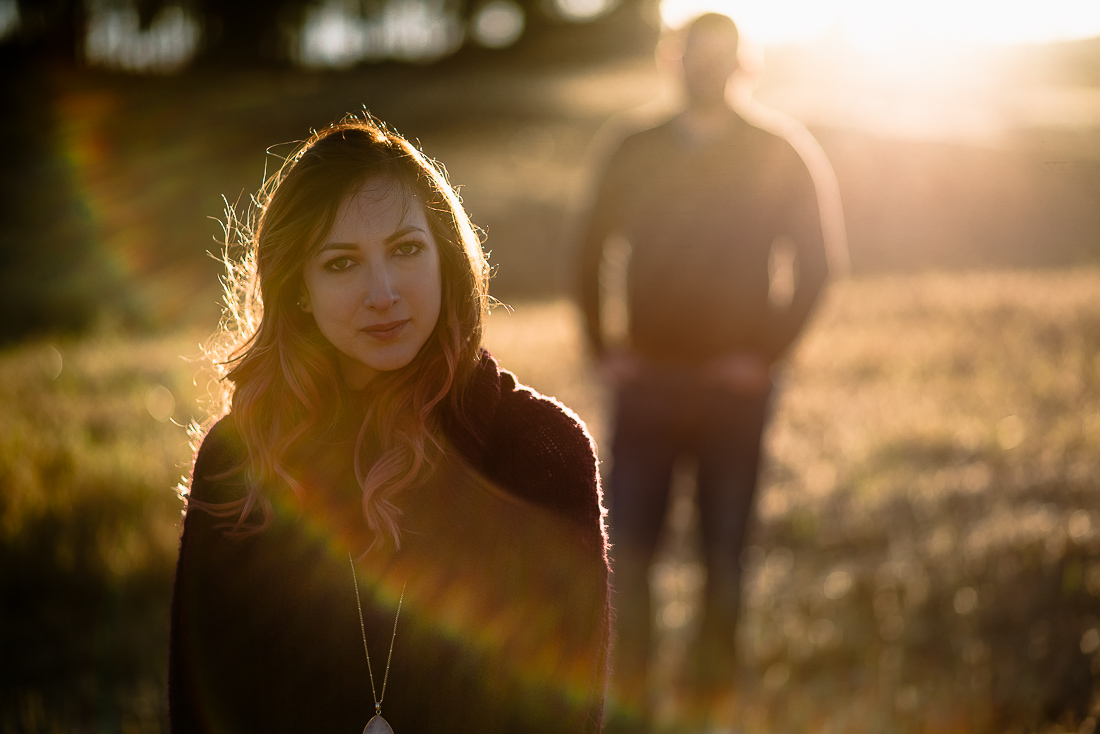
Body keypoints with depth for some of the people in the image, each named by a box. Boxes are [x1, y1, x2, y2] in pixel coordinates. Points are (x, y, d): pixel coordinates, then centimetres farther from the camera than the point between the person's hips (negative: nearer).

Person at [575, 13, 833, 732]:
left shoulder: (777, 159, 1)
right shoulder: (635, 156, 6)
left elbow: (813, 265, 0)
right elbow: (592, 253, 11)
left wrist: (767, 354, -7)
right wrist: (605, 349, 3)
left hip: (734, 384, -1)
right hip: (648, 379, 1)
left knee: (724, 554, 5)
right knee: (626, 548, -3)